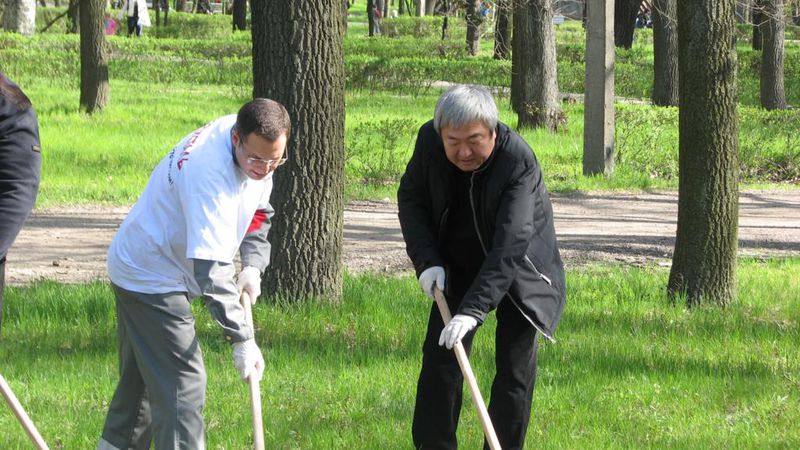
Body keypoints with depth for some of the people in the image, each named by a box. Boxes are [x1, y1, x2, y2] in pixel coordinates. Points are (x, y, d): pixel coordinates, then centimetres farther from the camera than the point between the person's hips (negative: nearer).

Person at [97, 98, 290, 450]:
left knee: (141, 376, 21)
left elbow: (258, 212, 14)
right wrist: (241, 340, -38)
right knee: (182, 381, -15)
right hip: (150, 276, -10)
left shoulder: (257, 145, -6)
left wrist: (253, 264, -3)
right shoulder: (211, 173, -36)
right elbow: (210, 268, -38)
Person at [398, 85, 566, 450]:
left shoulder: (519, 162, -34)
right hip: (458, 265, 4)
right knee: (440, 358, -1)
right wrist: (426, 260, -14)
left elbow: (510, 246, -39)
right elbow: (411, 198, 0)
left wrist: (473, 309, -46)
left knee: (515, 371, -5)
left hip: (519, 272, -4)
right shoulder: (429, 141, -19)